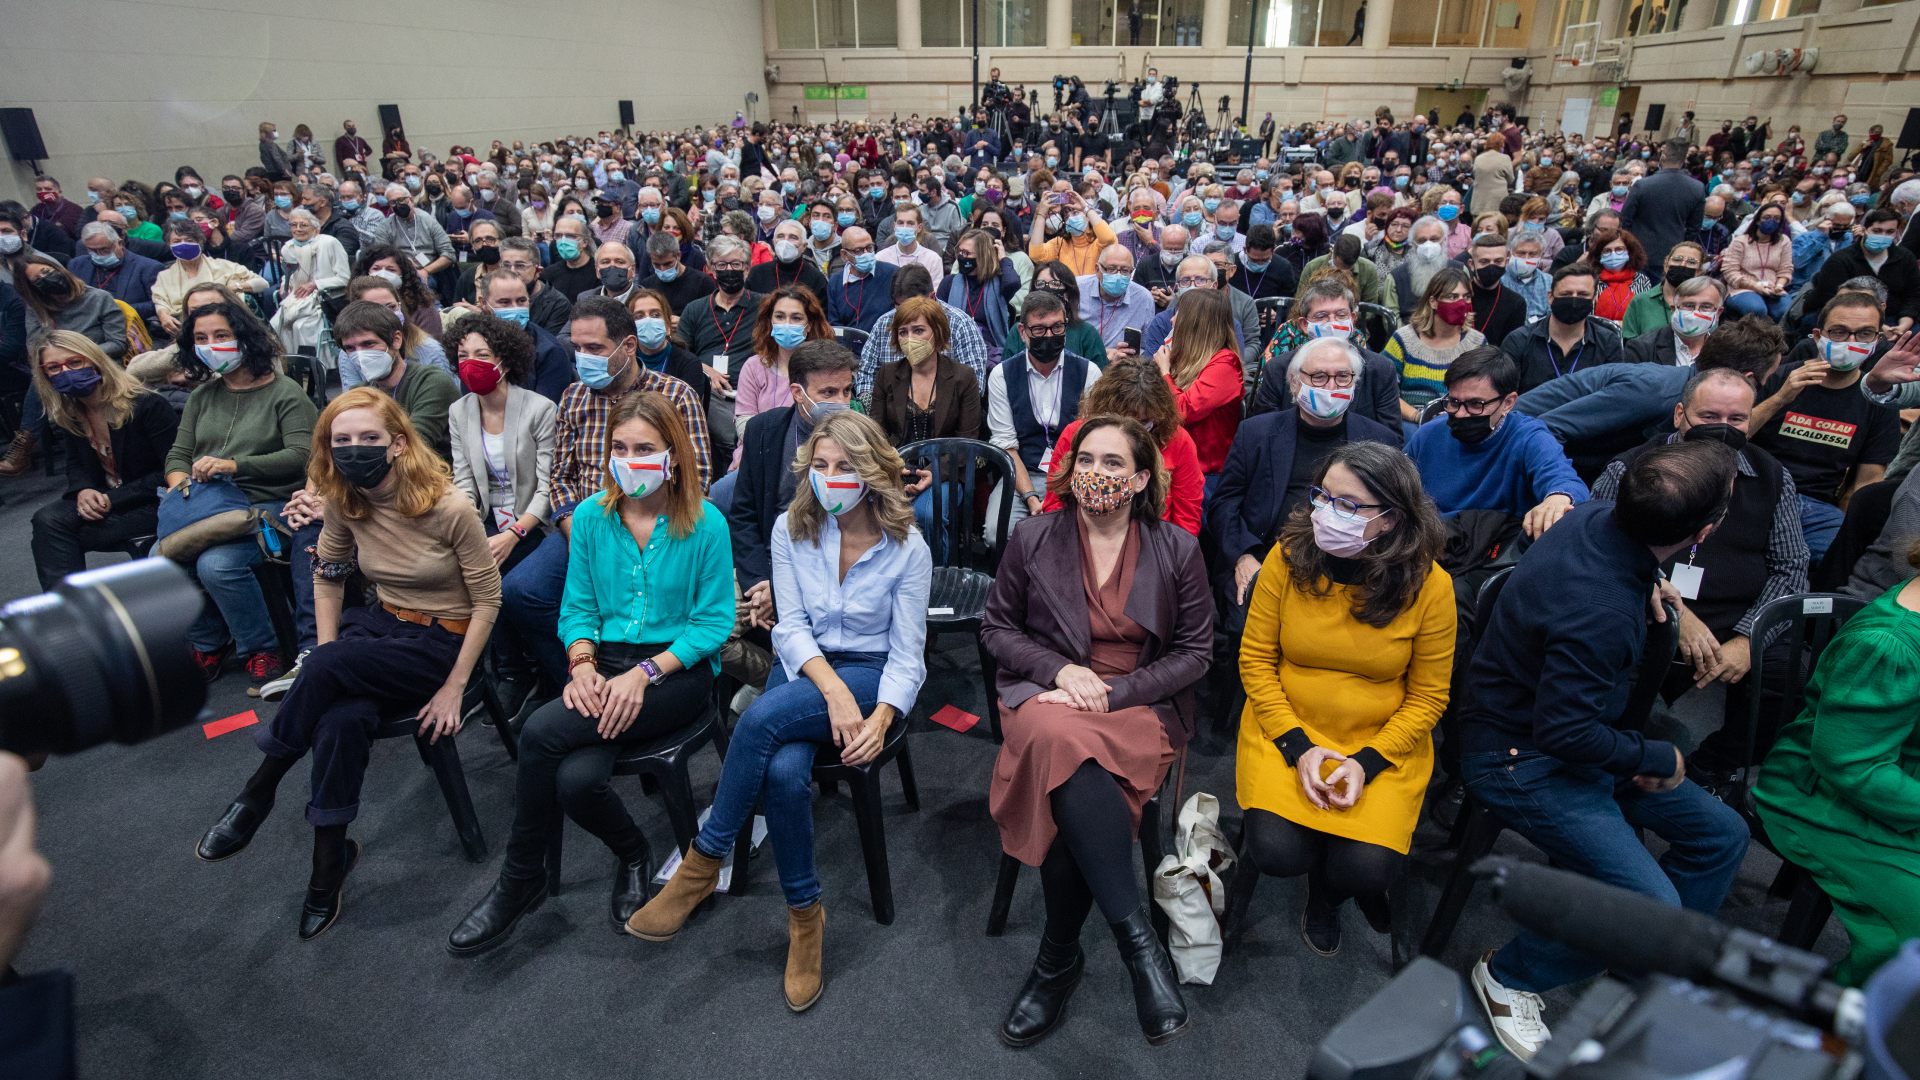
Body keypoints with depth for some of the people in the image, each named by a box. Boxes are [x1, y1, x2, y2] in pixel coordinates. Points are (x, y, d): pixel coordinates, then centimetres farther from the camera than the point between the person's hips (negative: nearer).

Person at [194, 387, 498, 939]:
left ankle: (256, 796, -6)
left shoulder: (449, 507, -20)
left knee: (325, 668, -30)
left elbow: (487, 599, -13)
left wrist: (454, 687, -15)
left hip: (444, 640, -4)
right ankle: (331, 861, -10)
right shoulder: (345, 502, -3)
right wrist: (327, 657, 2)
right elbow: (328, 575, 14)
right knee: (342, 720, -28)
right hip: (382, 624, 5)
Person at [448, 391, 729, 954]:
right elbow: (577, 607, 11)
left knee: (542, 732, -25)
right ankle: (632, 854, 7)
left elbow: (714, 622, -6)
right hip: (606, 662, 4)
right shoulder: (591, 516, 6)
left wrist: (644, 673, -18)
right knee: (576, 779, -27)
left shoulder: (705, 523, -7)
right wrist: (582, 663, -10)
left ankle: (521, 877, 0)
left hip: (680, 669, -4)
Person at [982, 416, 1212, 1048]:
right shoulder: (1033, 539, 4)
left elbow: (1194, 652, 4)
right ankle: (1138, 941, -28)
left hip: (1140, 706, 0)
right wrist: (1059, 669, -9)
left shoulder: (1177, 549, 3)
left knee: (1068, 783, -32)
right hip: (1045, 693, 1)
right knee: (1064, 744, -36)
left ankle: (1058, 959, -12)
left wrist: (1113, 692, -10)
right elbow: (996, 626, 9)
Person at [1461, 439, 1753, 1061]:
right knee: (1652, 904, -17)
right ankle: (1508, 977, 8)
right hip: (1521, 761, -10)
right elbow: (1564, 733, -27)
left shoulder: (1595, 519, -8)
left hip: (1567, 733, 10)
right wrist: (1658, 758, -11)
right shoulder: (1600, 610, -35)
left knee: (1721, 834, 13)